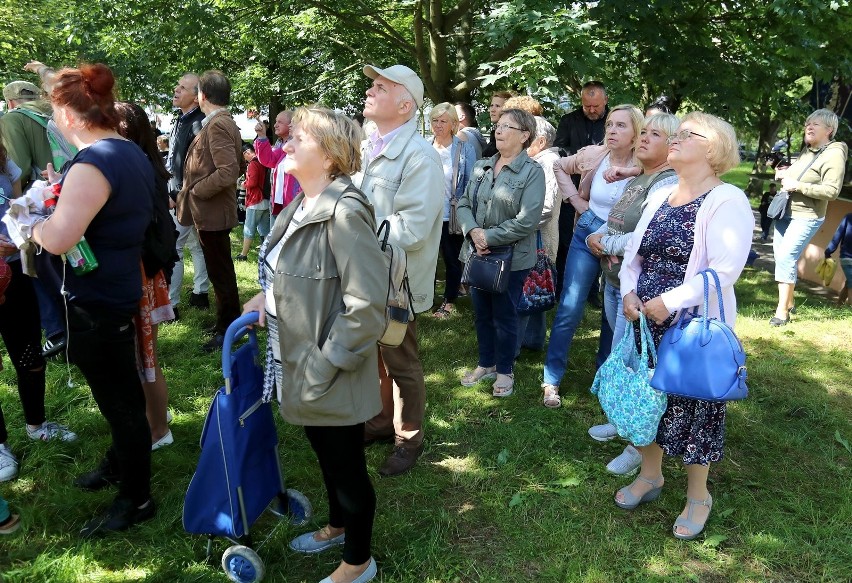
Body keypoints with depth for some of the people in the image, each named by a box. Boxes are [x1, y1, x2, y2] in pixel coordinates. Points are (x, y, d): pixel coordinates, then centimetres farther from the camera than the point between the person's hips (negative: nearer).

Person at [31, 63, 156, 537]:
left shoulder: (92, 164, -23)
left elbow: (58, 239, -32)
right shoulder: (134, 153, 7)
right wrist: (65, 196, 11)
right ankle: (121, 462, 45)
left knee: (119, 400, 4)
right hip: (122, 288, 10)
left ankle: (137, 500, 20)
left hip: (95, 301, -10)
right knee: (121, 391, 24)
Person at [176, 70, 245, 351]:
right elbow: (239, 166, 20)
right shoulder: (226, 122, 12)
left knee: (220, 272, 0)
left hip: (211, 211, -10)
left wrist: (197, 190, -17)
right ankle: (228, 322, 30)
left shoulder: (217, 125, -18)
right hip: (216, 209, 10)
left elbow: (229, 171, -28)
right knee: (221, 270, 18)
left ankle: (227, 331, 12)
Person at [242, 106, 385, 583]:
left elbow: (368, 305, -29)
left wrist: (323, 365, -22)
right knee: (327, 455, 27)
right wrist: (269, 295, 4)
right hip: (301, 363, 9)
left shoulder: (344, 211, -25)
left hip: (330, 376, -9)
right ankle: (338, 527, 51)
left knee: (347, 465, 11)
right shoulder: (305, 204, 4)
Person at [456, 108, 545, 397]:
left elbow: (527, 221, -18)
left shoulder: (532, 172, -10)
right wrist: (473, 232, -14)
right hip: (478, 253, 5)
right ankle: (486, 364, 34)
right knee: (481, 312, 15)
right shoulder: (481, 167, 7)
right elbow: (463, 204, 5)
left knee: (504, 315, 8)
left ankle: (504, 370, 26)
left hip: (511, 257, -5)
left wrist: (489, 237, -17)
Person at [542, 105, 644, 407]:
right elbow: (559, 166, 11)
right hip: (588, 237, 1)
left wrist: (631, 171, -36)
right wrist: (575, 199, 0)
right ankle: (552, 378, 11)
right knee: (569, 310, 0)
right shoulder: (594, 155, -6)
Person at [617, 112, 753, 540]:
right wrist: (629, 291, -5)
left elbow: (725, 270, -22)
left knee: (692, 405, 7)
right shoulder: (659, 197, 11)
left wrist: (669, 302, -24)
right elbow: (634, 253, 13)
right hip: (646, 322, 7)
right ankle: (650, 476, 39)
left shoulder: (727, 201, -13)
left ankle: (698, 495, 29)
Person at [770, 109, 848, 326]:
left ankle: (782, 311, -12)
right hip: (785, 213, 9)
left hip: (806, 217, -9)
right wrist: (784, 174, 7)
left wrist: (797, 185, -24)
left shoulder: (834, 155, -13)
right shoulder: (807, 150, 13)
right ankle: (789, 303, 26)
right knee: (781, 257, 12)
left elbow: (831, 191, -23)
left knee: (786, 257, -17)